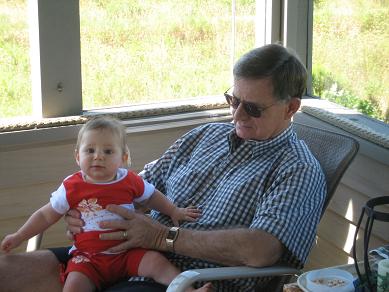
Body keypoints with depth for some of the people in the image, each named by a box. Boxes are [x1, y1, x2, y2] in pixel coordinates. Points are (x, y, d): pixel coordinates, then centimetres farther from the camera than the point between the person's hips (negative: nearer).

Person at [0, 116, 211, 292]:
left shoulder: (130, 181, 2)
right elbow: (45, 215, 10)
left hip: (127, 251, 1)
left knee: (156, 261, -21)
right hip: (88, 257, -1)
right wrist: (18, 236, 7)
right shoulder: (72, 187, -2)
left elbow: (151, 197, 23)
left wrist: (174, 211, 14)